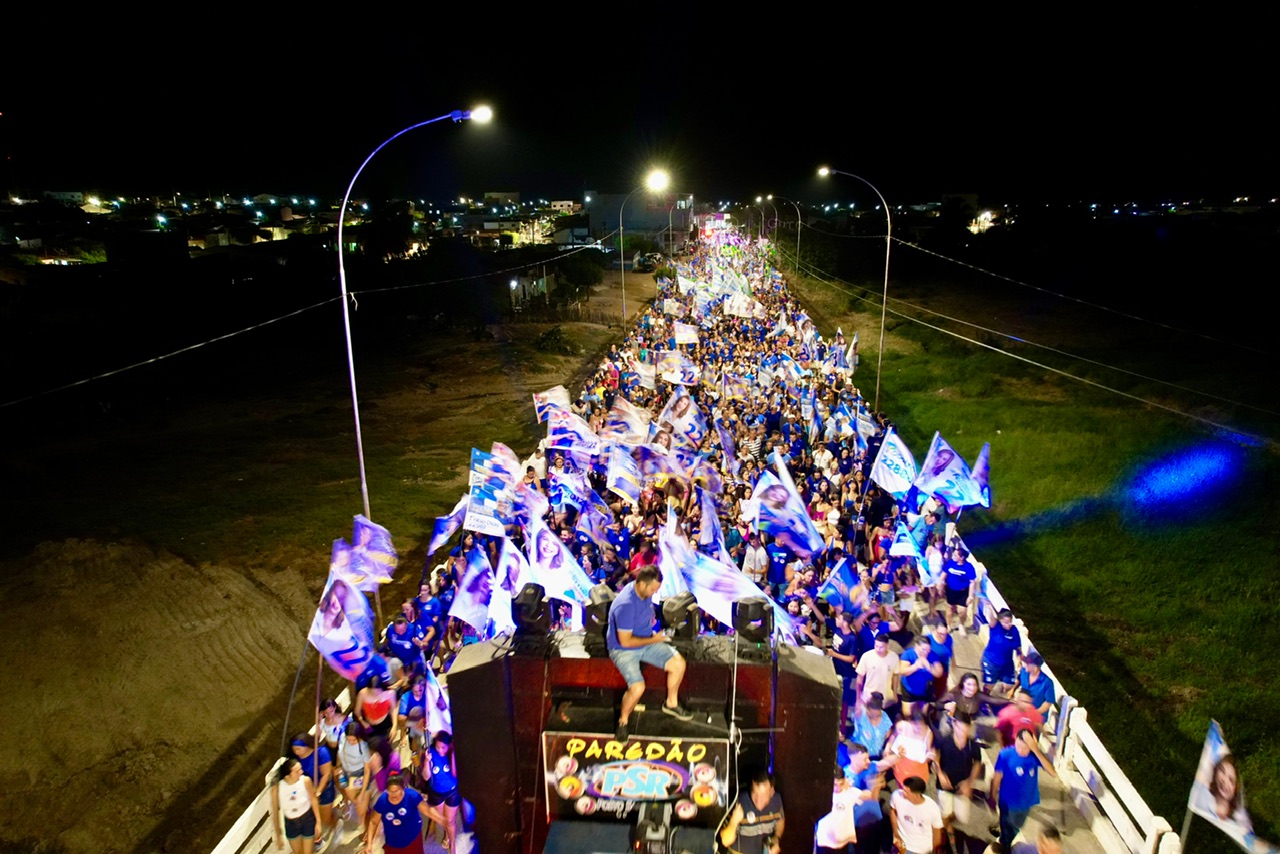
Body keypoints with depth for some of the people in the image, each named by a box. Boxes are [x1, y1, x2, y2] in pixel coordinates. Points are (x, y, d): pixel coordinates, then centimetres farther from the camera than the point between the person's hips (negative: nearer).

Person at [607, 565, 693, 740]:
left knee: (678, 663, -6)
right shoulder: (625, 605, -33)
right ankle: (623, 721, 2)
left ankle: (671, 703, 19)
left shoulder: (645, 592, -7)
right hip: (624, 649, -7)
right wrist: (653, 640, -19)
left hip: (647, 642, 8)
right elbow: (625, 641, -28)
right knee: (637, 687, -27)